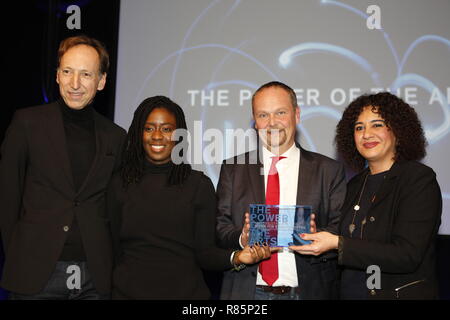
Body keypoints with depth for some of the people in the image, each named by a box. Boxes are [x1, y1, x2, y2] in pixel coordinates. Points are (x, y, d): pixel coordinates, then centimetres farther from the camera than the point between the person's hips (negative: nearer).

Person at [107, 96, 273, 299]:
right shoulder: (120, 185, 0)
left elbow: (204, 252, -6)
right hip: (129, 291, 1)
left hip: (185, 290, 0)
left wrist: (236, 257, -23)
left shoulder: (200, 185, -4)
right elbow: (114, 248, 0)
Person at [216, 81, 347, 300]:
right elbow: (219, 229, 0)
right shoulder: (233, 169, 5)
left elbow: (342, 233, -4)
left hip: (308, 291, 0)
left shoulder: (328, 171, 1)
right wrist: (242, 238, -20)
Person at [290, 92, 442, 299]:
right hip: (349, 292, 6)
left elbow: (407, 255, -22)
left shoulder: (420, 179, -13)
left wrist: (337, 244, -26)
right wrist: (318, 240, -9)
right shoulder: (356, 185, 6)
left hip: (403, 293, -5)